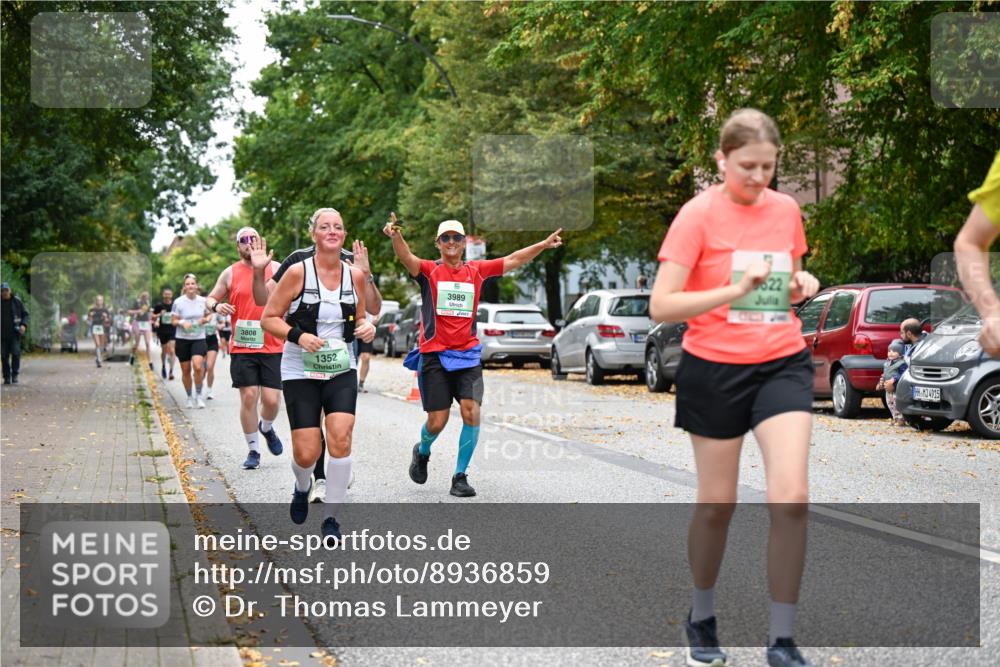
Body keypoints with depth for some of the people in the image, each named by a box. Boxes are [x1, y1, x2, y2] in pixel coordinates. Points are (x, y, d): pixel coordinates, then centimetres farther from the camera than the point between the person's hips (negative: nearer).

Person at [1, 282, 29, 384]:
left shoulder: (17, 301, 2)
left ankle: (15, 375, -4)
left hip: (15, 333, -2)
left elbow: (25, 314, 7)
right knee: (5, 355, 1)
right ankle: (7, 377, 8)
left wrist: (24, 325, -9)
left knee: (15, 353, -13)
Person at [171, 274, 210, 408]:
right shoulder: (178, 302, -5)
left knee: (198, 366, -19)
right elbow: (174, 321, 0)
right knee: (186, 370, 5)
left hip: (199, 338, 0)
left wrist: (205, 320, -7)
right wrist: (182, 322, -20)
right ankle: (189, 397, 23)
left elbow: (207, 315, 15)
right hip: (182, 339, 0)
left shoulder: (203, 301, 1)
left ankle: (198, 394, -1)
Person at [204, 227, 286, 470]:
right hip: (242, 347, 0)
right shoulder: (230, 273, 6)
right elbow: (210, 298, 15)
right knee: (248, 397, -3)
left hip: (272, 347, 0)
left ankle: (266, 428, 30)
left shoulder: (276, 268, 5)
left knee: (272, 399, -5)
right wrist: (216, 306, -8)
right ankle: (253, 450, 11)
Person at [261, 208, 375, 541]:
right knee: (307, 453, -5)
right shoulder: (298, 272, -9)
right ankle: (302, 487, 33)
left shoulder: (355, 275, 2)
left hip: (342, 371, 3)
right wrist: (297, 336, -22)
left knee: (341, 440, -15)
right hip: (301, 372, -2)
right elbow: (269, 318, -6)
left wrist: (366, 327, -6)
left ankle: (331, 517, 1)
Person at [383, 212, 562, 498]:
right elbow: (407, 258, -19)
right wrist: (396, 236, -40)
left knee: (472, 412, -14)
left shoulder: (477, 270, 9)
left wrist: (543, 245, -3)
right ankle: (422, 452, 34)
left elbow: (512, 260, 9)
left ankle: (460, 475, 0)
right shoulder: (429, 270, 0)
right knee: (437, 421, -1)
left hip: (468, 354, 2)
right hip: (434, 355, -2)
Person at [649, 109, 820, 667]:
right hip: (715, 369, -3)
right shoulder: (699, 214, -9)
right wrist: (734, 291, -28)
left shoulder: (787, 209, 5)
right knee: (717, 505, 7)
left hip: (782, 364, 3)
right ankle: (702, 620, 31)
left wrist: (802, 283, -1)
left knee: (791, 499, -12)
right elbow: (661, 306, -16)